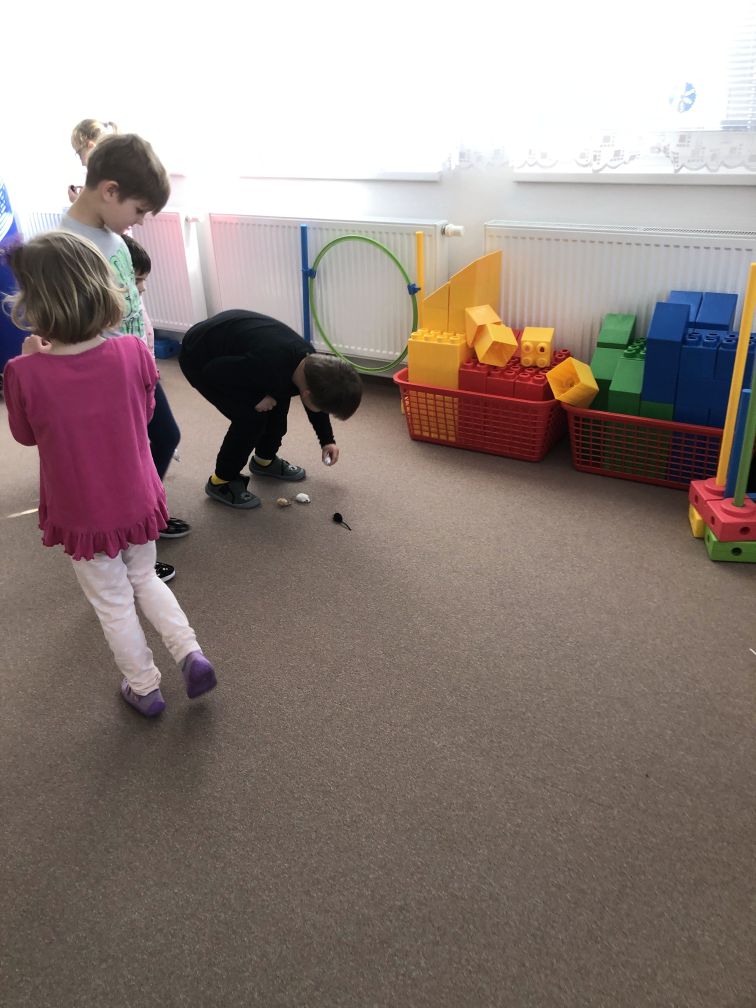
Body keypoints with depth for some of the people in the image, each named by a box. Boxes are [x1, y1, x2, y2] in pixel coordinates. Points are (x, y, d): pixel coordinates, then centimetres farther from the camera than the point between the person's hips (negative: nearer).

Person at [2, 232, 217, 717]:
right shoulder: (135, 353, -18)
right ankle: (191, 652, 18)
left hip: (81, 516, -2)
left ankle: (145, 688, 34)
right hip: (138, 503, 3)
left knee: (114, 603, 19)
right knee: (146, 579, 29)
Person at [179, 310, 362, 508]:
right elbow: (212, 372, -27)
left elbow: (316, 398, 10)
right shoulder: (269, 366, -40)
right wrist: (256, 396, -22)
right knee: (251, 417, -16)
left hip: (228, 344, 8)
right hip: (199, 359, -8)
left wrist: (327, 440, 15)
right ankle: (221, 481, 3)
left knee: (278, 400, 4)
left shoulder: (309, 360, -14)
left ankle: (264, 460, 27)